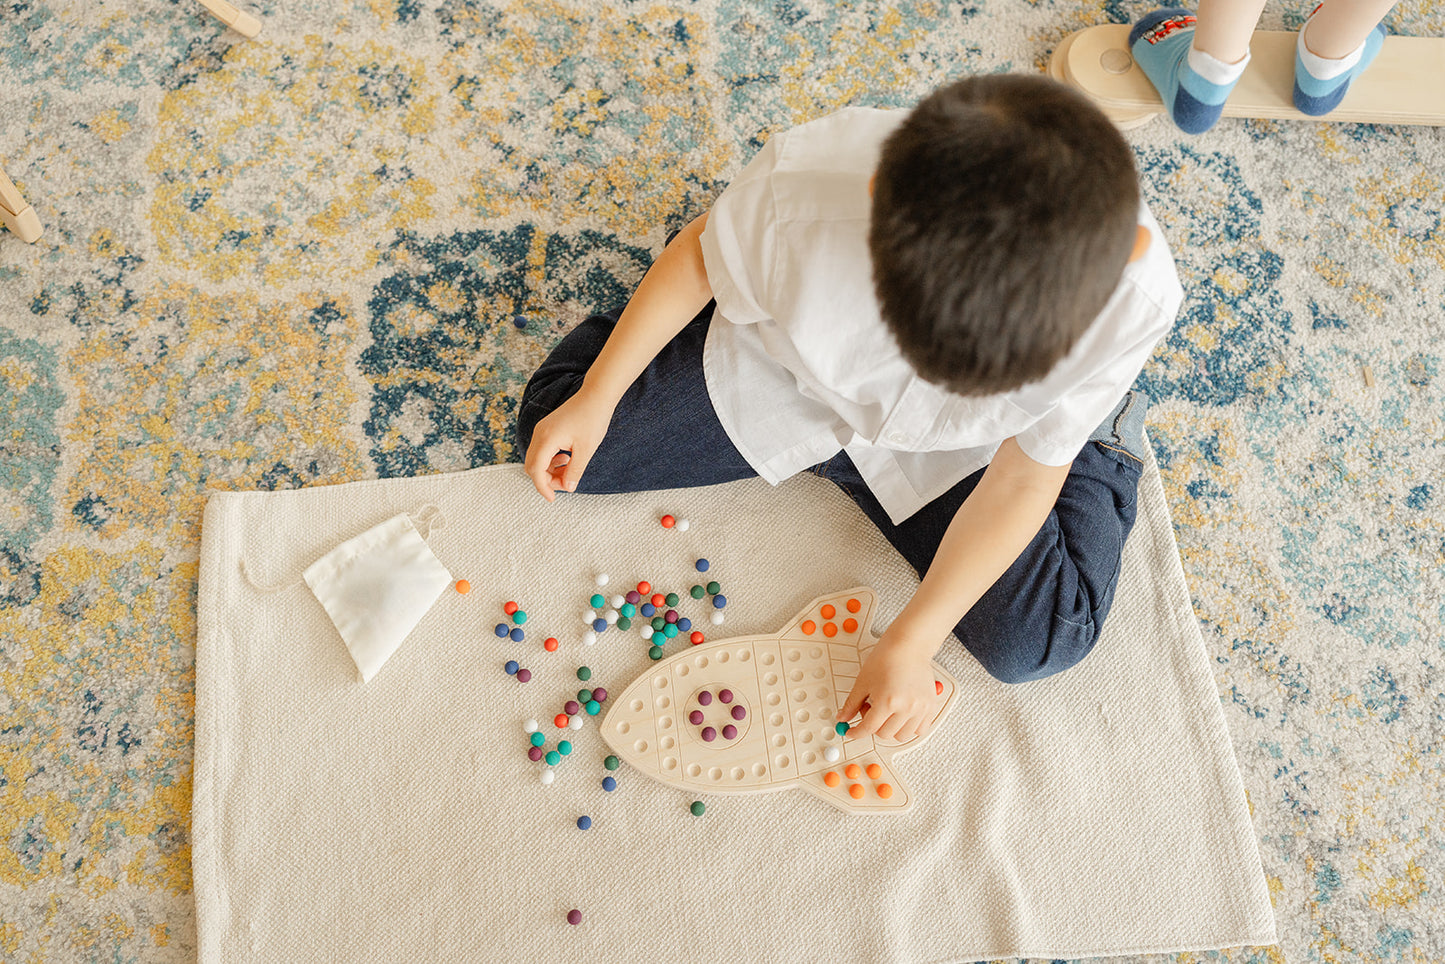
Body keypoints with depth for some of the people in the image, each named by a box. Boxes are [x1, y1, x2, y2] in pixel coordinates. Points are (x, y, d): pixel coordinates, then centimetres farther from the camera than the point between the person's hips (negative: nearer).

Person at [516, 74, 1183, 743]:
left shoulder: (1133, 300, -38)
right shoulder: (805, 190, -41)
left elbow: (1021, 482, -21)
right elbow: (703, 252, -14)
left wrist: (912, 640, -15)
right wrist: (594, 400, -5)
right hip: (781, 373, 1)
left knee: (1034, 644, -10)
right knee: (555, 434, 4)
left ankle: (1097, 440, 19)